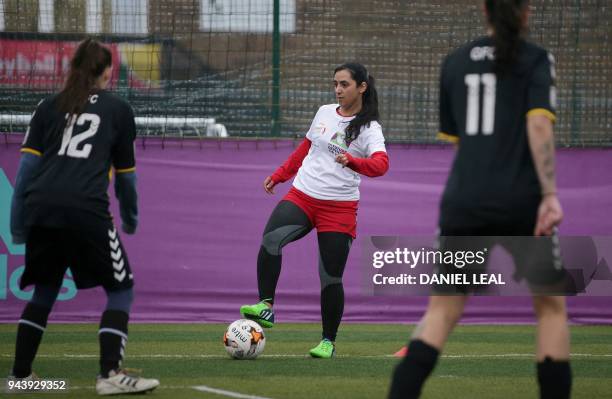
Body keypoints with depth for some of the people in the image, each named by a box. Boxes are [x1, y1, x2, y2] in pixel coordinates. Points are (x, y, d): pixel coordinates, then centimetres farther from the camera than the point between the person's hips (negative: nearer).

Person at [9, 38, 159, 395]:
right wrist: (131, 218, 34)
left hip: (41, 206, 4)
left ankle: (20, 374, 18)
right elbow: (125, 175, 18)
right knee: (121, 289, 8)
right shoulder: (119, 110, 14)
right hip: (86, 209, -4)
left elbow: (27, 165, 11)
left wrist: (17, 223, 12)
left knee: (45, 289, 22)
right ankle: (111, 373, -7)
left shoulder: (49, 107, 20)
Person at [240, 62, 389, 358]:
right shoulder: (325, 113, 11)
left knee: (331, 278, -1)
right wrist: (278, 176, 30)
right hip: (302, 195, 4)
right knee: (271, 239, -26)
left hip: (338, 208, -4)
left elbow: (381, 164, -24)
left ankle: (328, 341, 15)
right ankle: (265, 306, -27)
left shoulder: (369, 129, -6)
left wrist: (352, 161, -43)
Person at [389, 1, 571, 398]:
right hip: (521, 201, -3)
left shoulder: (454, 62, 13)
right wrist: (550, 195, -18)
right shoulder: (535, 59, 0)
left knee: (442, 309, 6)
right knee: (552, 305, 13)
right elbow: (539, 124, -13)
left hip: (463, 201, 3)